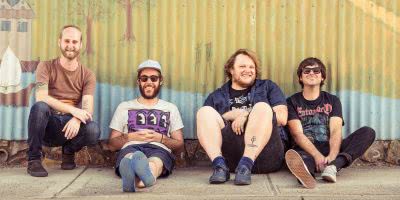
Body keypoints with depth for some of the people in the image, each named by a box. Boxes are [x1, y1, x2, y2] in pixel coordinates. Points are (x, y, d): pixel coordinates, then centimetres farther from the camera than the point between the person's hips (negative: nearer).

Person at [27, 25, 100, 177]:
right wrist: (73, 110, -28)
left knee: (93, 130, -32)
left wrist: (77, 119, -34)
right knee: (39, 107, -35)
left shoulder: (87, 75, 4)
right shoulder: (46, 67, -1)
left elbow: (87, 108, -9)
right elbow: (41, 98, -17)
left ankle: (69, 151, 5)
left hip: (71, 125, 1)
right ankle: (34, 159, -16)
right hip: (49, 124, -1)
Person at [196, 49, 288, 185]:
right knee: (205, 111, -14)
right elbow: (204, 123, 11)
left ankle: (246, 165, -35)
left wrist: (246, 115, -3)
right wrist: (230, 116, -4)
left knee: (262, 107, -23)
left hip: (263, 155, -1)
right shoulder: (217, 96, 25)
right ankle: (220, 165, -29)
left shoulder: (267, 87, 21)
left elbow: (282, 118, 6)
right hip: (230, 157, 1)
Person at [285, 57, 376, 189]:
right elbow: (297, 134, -5)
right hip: (306, 150, -3)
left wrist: (332, 155, -24)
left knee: (368, 132, -19)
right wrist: (317, 156, -25)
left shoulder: (332, 100, 16)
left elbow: (336, 131, 0)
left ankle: (333, 165, -43)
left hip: (329, 149, 3)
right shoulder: (292, 102, 10)